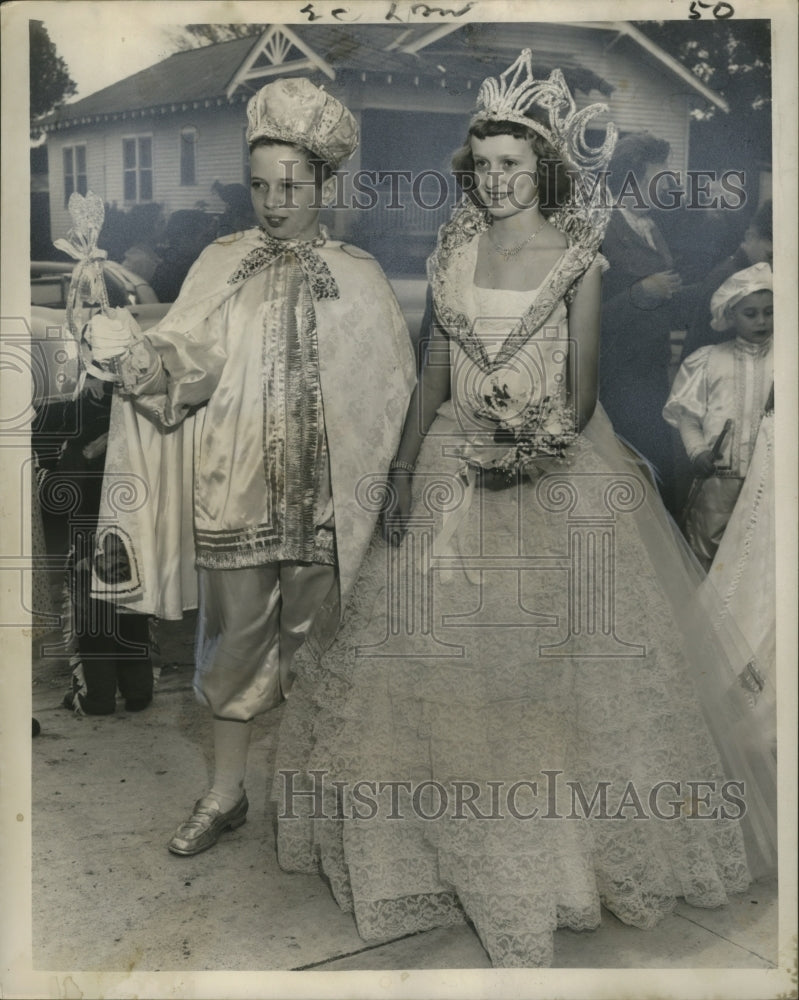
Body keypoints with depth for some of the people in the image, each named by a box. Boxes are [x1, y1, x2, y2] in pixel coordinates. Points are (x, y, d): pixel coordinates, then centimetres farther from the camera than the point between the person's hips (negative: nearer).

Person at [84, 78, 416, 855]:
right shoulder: (222, 264, 4)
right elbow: (183, 360, -6)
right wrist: (129, 354, -27)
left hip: (326, 495, 0)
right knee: (236, 637, 8)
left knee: (313, 637, 10)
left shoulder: (358, 278, 3)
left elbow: (392, 390, 4)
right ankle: (225, 795, 25)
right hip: (237, 491, 1)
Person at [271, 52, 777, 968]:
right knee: (437, 653, 8)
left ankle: (557, 841, 23)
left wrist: (538, 445, -23)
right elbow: (434, 372, 8)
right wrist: (404, 471, 2)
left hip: (555, 475, -4)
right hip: (455, 468, 4)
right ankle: (458, 840, 29)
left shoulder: (577, 257, -3)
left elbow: (583, 388, -6)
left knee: (553, 652, 2)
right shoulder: (456, 249, 8)